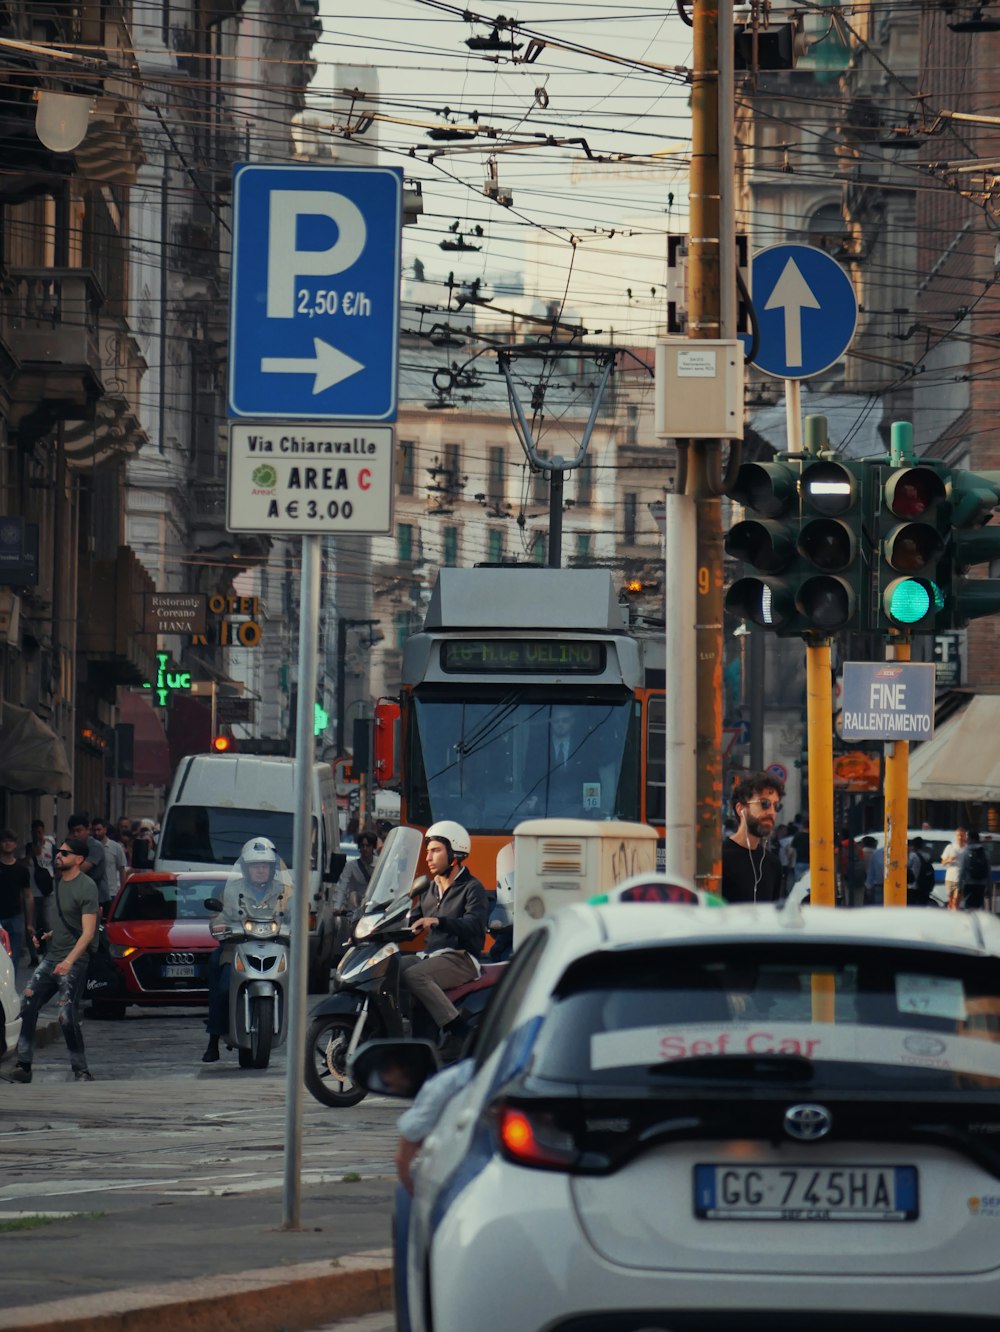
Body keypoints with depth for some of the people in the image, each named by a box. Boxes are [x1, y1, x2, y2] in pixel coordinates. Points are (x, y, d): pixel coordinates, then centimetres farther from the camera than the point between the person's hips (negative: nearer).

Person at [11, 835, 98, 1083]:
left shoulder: (86, 887, -14)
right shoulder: (59, 881, 12)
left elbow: (88, 931, -20)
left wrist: (69, 961, -31)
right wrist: (49, 936, 9)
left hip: (73, 962, -8)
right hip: (51, 957, 8)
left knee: (67, 1017, -13)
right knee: (27, 1005, -2)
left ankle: (81, 1071, -2)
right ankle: (23, 1066, 1)